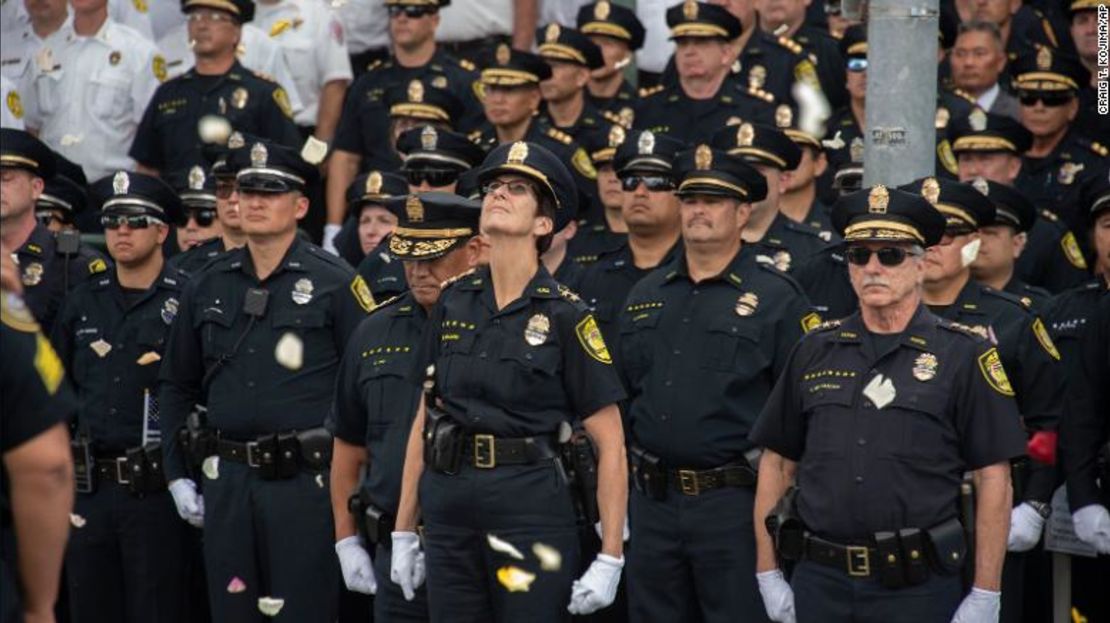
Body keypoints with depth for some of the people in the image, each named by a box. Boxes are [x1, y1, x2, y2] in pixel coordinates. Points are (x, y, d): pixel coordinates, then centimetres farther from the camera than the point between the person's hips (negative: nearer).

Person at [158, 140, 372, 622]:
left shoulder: (334, 282, -2)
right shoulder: (208, 286, 11)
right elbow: (176, 386, 18)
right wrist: (176, 474, 12)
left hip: (305, 480, -4)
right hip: (227, 480, 5)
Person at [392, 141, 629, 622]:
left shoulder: (565, 315, -4)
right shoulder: (454, 304, 9)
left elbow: (609, 443, -6)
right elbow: (425, 420, 14)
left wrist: (610, 560, -11)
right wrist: (403, 532, 12)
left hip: (532, 508, -4)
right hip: (449, 508, 4)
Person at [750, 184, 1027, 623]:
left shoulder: (963, 355, -2)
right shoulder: (816, 351, 9)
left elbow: (993, 479, -4)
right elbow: (776, 462, 13)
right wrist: (767, 575, 8)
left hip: (916, 588, -3)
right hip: (819, 582, 3)